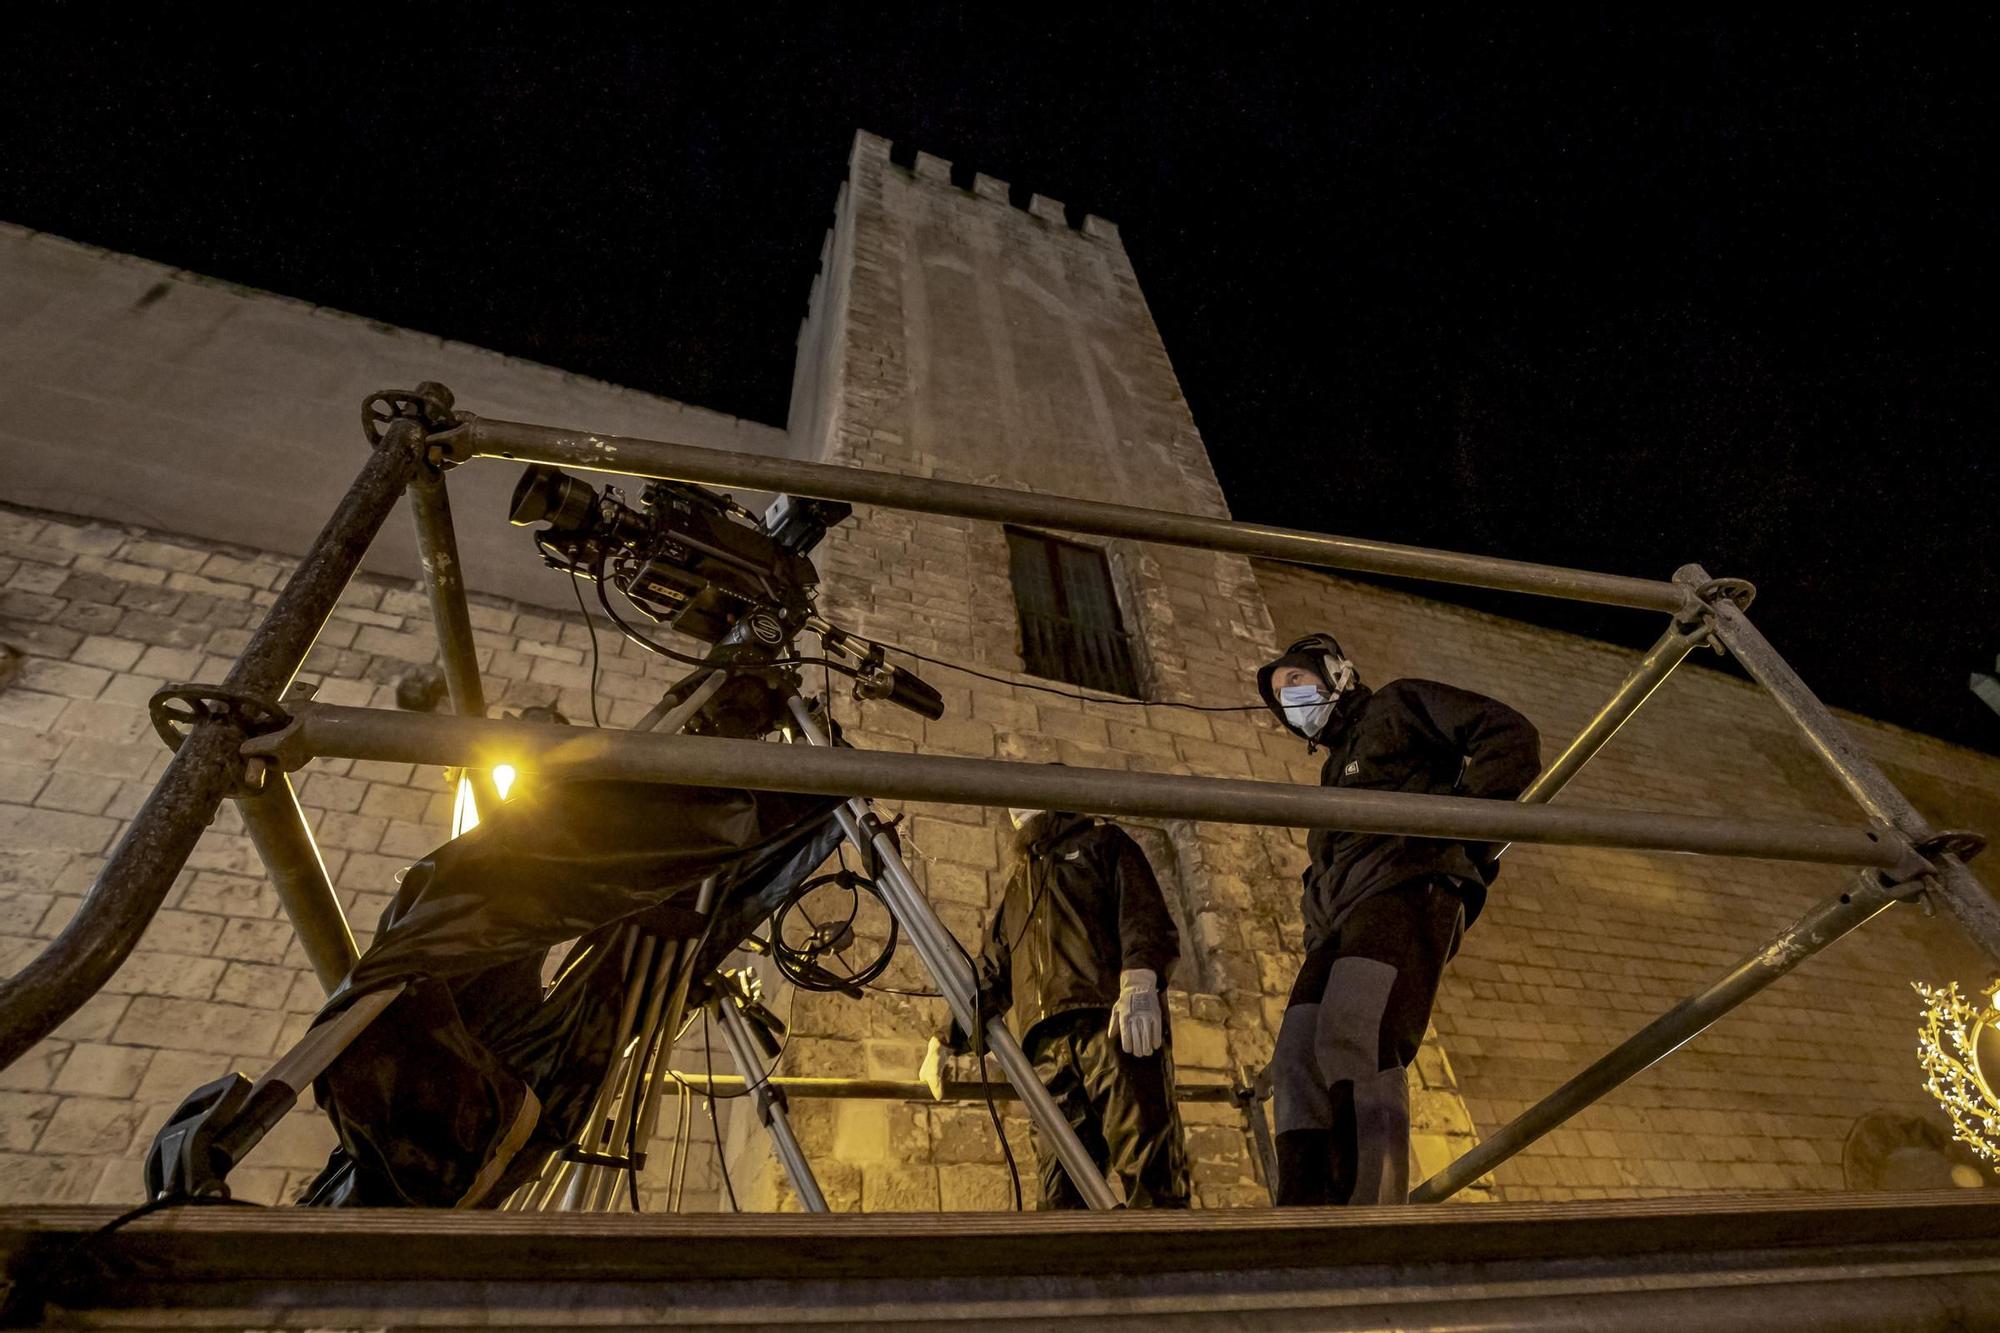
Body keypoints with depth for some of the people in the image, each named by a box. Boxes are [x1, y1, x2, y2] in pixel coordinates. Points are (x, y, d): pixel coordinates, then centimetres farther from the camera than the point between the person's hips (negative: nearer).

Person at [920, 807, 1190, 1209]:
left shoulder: (1103, 842, 18)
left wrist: (1139, 981, -19)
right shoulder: (1017, 884, 34)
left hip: (1113, 1023, -4)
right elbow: (991, 976, 33)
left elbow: (1147, 917, 0)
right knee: (1062, 1188, -6)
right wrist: (947, 1040, 23)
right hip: (1049, 1043, 5)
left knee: (1147, 1167, -15)